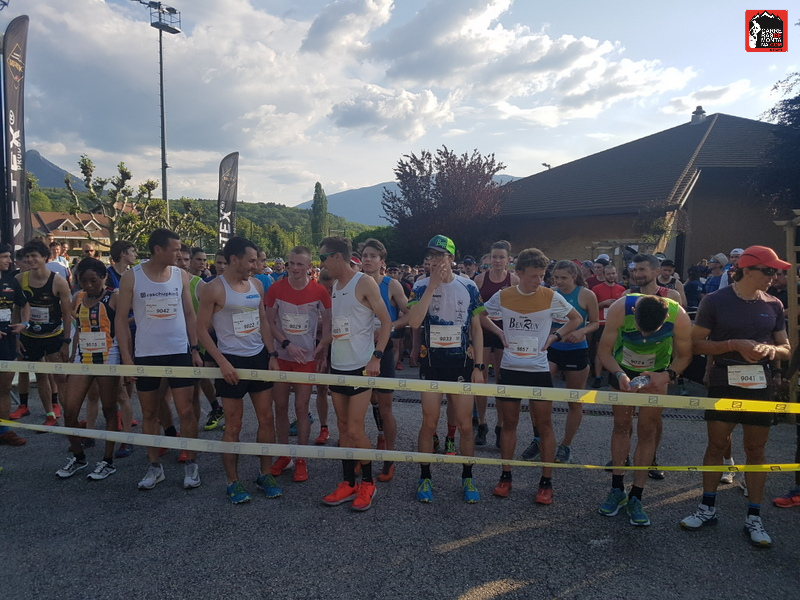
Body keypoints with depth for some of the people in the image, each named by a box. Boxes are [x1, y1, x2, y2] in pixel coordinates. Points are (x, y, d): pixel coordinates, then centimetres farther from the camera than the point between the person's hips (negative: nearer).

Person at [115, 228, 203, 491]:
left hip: (179, 353, 1)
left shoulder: (181, 275, 1)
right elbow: (121, 318, -1)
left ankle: (191, 464, 15)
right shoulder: (132, 277, -5)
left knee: (186, 411, 1)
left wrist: (195, 349, 2)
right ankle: (155, 466, 25)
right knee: (149, 413, 11)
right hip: (145, 355, 0)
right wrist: (126, 356, -7)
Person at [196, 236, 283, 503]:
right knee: (233, 425, 3)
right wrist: (222, 362, -16)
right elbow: (201, 330, -10)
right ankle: (232, 482, 18)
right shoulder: (214, 289, -11)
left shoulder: (256, 285, 6)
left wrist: (272, 355, 4)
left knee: (266, 419, 9)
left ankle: (265, 474, 23)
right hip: (232, 362, -5)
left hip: (259, 358, 6)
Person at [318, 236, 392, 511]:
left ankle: (367, 484, 14)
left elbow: (386, 321, -12)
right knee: (343, 428, 12)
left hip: (361, 367, -7)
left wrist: (376, 356, -19)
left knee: (355, 430, -5)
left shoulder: (364, 283, -11)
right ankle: (348, 485, 23)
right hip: (337, 367, 8)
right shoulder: (334, 286, 12)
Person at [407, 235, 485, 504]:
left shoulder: (468, 287, -1)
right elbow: (413, 322, -20)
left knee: (465, 424, 5)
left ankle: (467, 478, 23)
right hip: (431, 362, 0)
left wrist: (479, 366, 0)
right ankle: (425, 478, 22)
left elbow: (476, 328, 5)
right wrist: (432, 286, -21)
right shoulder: (421, 286, -4)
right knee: (429, 423, 6)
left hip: (461, 362, 1)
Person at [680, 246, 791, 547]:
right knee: (716, 444, 4)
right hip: (724, 382, -2)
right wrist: (735, 345, -19)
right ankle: (707, 508, 19)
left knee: (756, 449, 7)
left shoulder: (773, 305, 5)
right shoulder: (715, 301, -5)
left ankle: (753, 517, 18)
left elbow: (787, 350, 10)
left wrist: (771, 349, -13)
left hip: (760, 384, 3)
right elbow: (696, 343, -7)